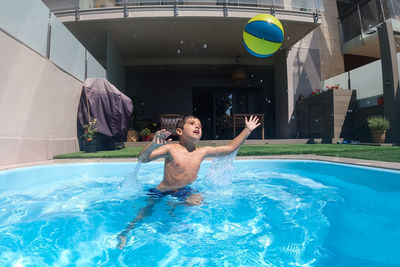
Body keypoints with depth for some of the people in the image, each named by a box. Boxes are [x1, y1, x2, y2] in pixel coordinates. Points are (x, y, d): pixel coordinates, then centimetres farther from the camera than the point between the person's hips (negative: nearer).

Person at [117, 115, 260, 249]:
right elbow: (142, 159, -23)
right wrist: (153, 144, -44)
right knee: (146, 210, -17)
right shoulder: (170, 148, -14)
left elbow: (230, 148, 8)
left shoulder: (203, 152, 0)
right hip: (162, 192, -3)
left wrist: (247, 130, 8)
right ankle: (125, 232, 8)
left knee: (198, 200, -20)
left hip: (184, 191, 4)